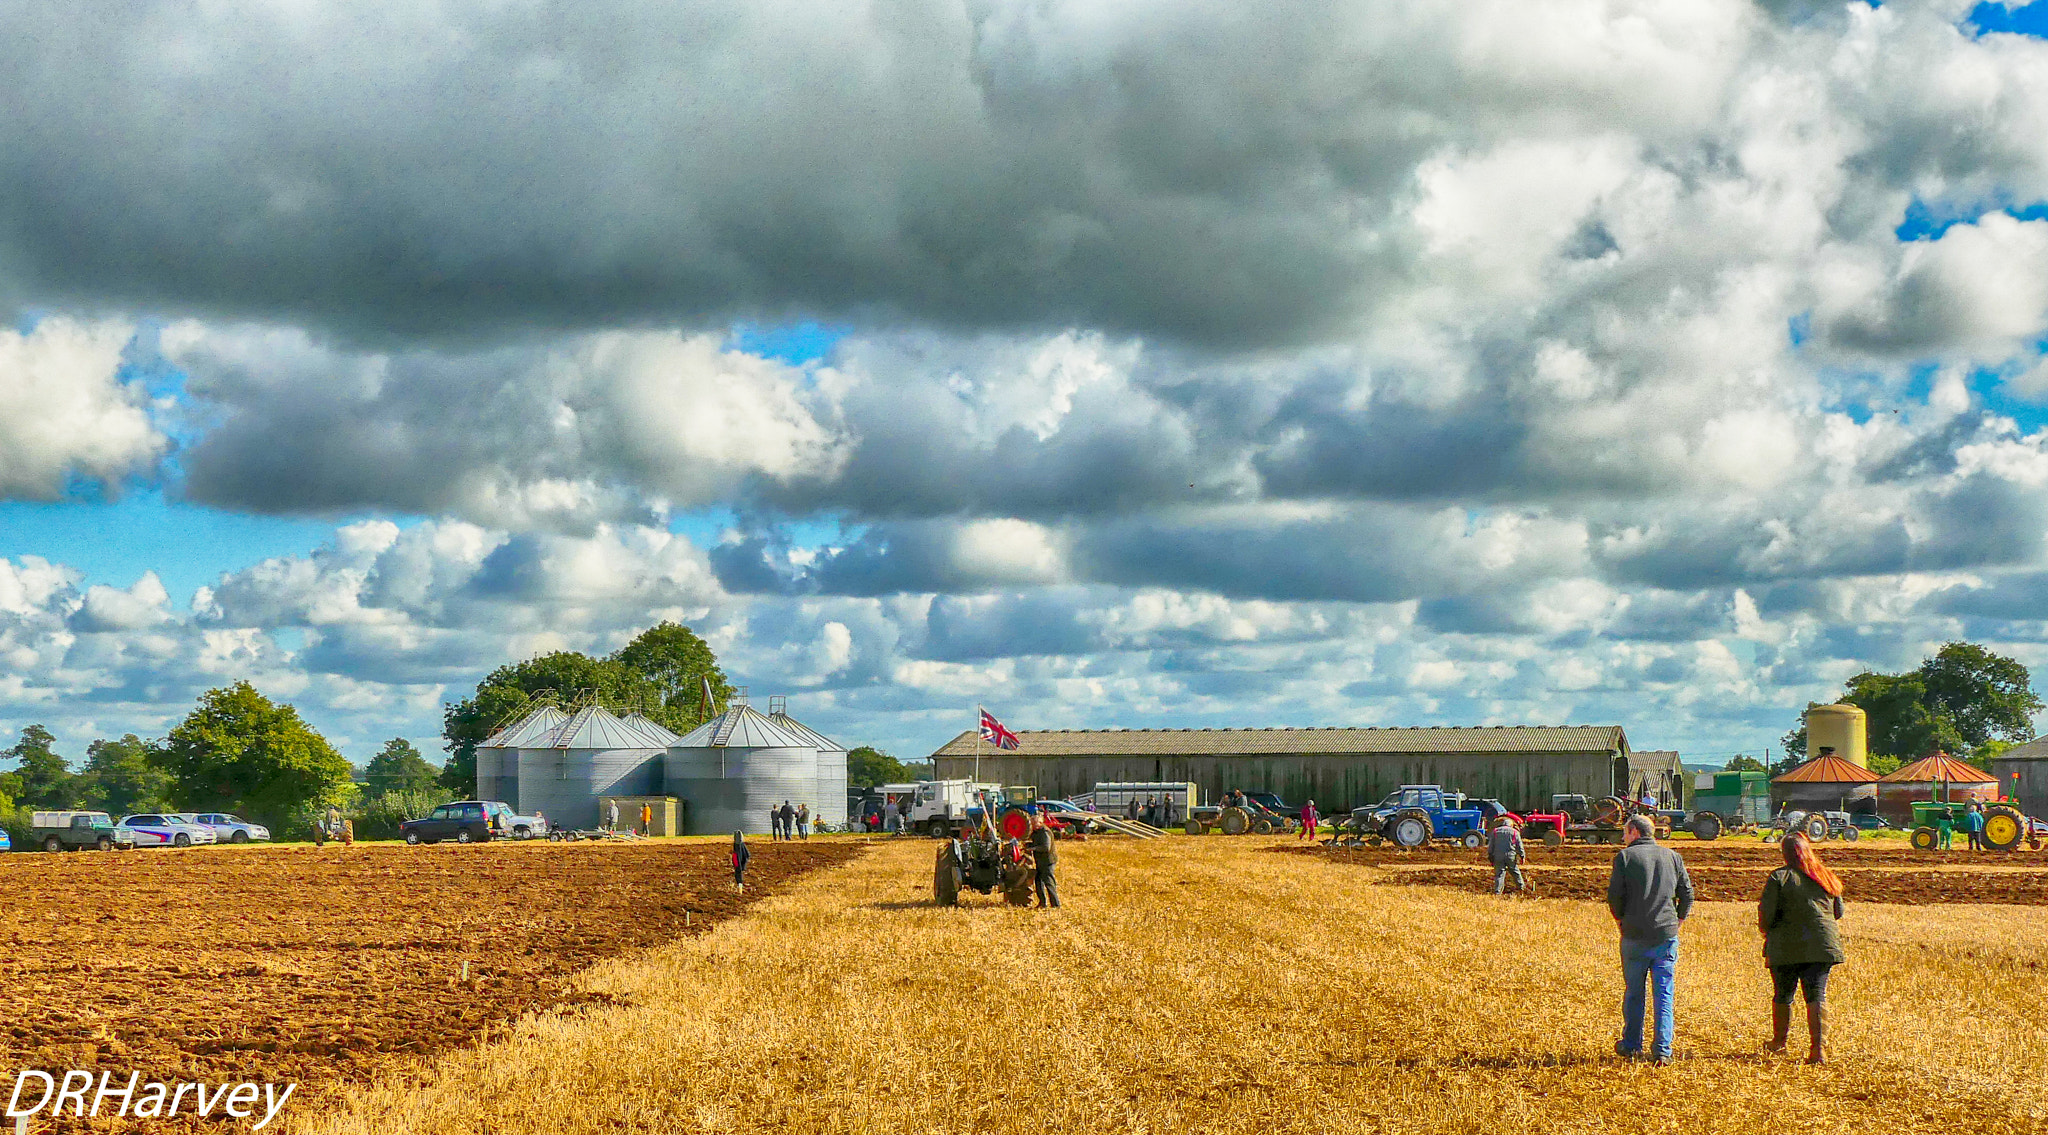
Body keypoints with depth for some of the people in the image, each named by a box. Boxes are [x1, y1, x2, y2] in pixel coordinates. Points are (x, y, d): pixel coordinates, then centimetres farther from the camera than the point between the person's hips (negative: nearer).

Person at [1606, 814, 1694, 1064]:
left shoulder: (1625, 857, -2)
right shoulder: (1672, 857, 8)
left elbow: (1614, 895, -6)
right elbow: (1687, 893, 8)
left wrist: (1620, 920, 9)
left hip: (1635, 937, -2)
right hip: (1666, 935, 2)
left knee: (1633, 992, 11)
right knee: (1664, 995, 3)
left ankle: (1632, 1046, 18)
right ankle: (1662, 1051, -2)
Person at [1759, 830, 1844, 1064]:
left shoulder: (1779, 878, -7)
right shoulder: (1827, 877, 7)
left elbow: (1766, 915, -10)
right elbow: (1838, 912, 15)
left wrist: (1765, 929, 11)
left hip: (1787, 946, -3)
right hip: (1822, 945, 3)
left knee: (1783, 995, 13)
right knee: (1816, 995, 1)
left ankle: (1778, 1042, 30)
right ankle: (1816, 1047, -12)